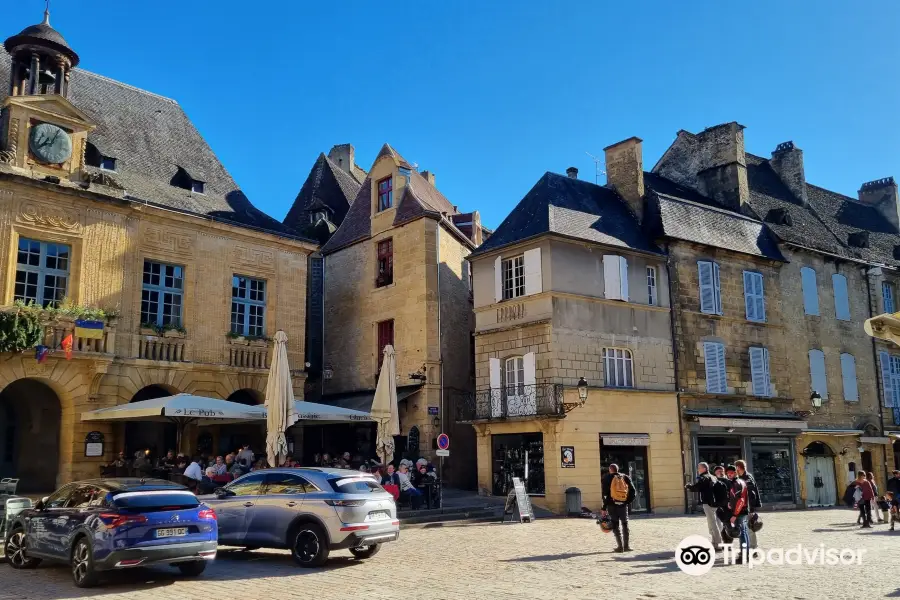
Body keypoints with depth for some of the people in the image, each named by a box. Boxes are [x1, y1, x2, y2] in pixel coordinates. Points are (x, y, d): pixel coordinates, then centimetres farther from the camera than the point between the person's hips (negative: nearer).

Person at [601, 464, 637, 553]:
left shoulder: (607, 478, -3)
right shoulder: (625, 477, 5)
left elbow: (605, 494, -8)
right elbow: (633, 492, 0)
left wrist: (604, 508, -5)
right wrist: (628, 502, 8)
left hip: (612, 505, -2)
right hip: (623, 505, 2)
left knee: (616, 525, 6)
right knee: (625, 524, 15)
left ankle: (620, 546, 1)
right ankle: (626, 546, 13)